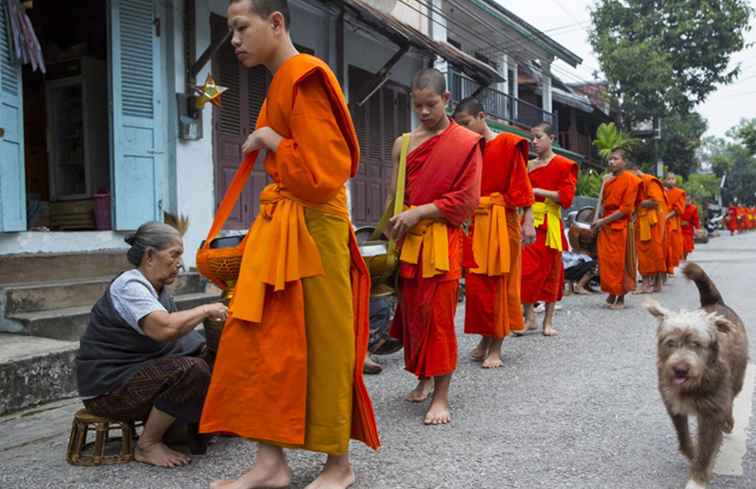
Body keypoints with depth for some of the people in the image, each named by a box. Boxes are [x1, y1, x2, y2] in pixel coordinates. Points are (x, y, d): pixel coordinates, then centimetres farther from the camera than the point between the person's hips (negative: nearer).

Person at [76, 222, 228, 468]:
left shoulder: (157, 288, 10)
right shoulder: (129, 286, -20)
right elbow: (164, 328, -37)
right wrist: (205, 310, -24)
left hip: (139, 370, 10)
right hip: (108, 387, -10)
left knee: (206, 355, 5)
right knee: (191, 369, -26)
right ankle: (147, 445, -10)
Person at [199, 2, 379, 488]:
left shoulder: (304, 77, -13)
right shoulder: (282, 81, 15)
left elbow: (321, 174, -20)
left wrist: (268, 139, -11)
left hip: (310, 229, -9)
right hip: (279, 225, 10)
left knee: (321, 343, 1)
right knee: (260, 340, 8)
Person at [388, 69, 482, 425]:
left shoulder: (466, 143, -2)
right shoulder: (404, 143, 10)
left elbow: (465, 200, -7)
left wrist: (419, 212, -13)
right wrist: (395, 223, 0)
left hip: (443, 241, -4)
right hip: (408, 240, 4)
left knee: (440, 315, -4)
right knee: (411, 311, 8)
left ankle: (441, 396, 4)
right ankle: (423, 379, 26)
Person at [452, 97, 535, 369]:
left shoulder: (508, 144, -4)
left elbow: (521, 184, -9)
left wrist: (528, 221, -15)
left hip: (500, 221, -5)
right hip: (475, 222, 5)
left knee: (499, 284, 1)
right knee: (475, 284, 6)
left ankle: (496, 347, 9)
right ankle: (485, 339, 22)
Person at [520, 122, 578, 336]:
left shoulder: (563, 165, 0)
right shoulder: (528, 166, 14)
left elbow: (566, 197, -10)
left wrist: (538, 191, -14)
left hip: (550, 224, -4)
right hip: (529, 221, 4)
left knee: (551, 270, 3)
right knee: (526, 269, -4)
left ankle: (548, 321, 12)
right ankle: (529, 318, 7)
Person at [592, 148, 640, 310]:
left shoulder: (630, 180, -7)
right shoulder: (607, 179, 11)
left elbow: (626, 208, -12)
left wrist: (604, 220, -14)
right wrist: (599, 222, 2)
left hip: (620, 227, -5)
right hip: (605, 226, 5)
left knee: (620, 263, 1)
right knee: (605, 262, 3)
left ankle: (621, 298, 12)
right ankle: (611, 293, 18)